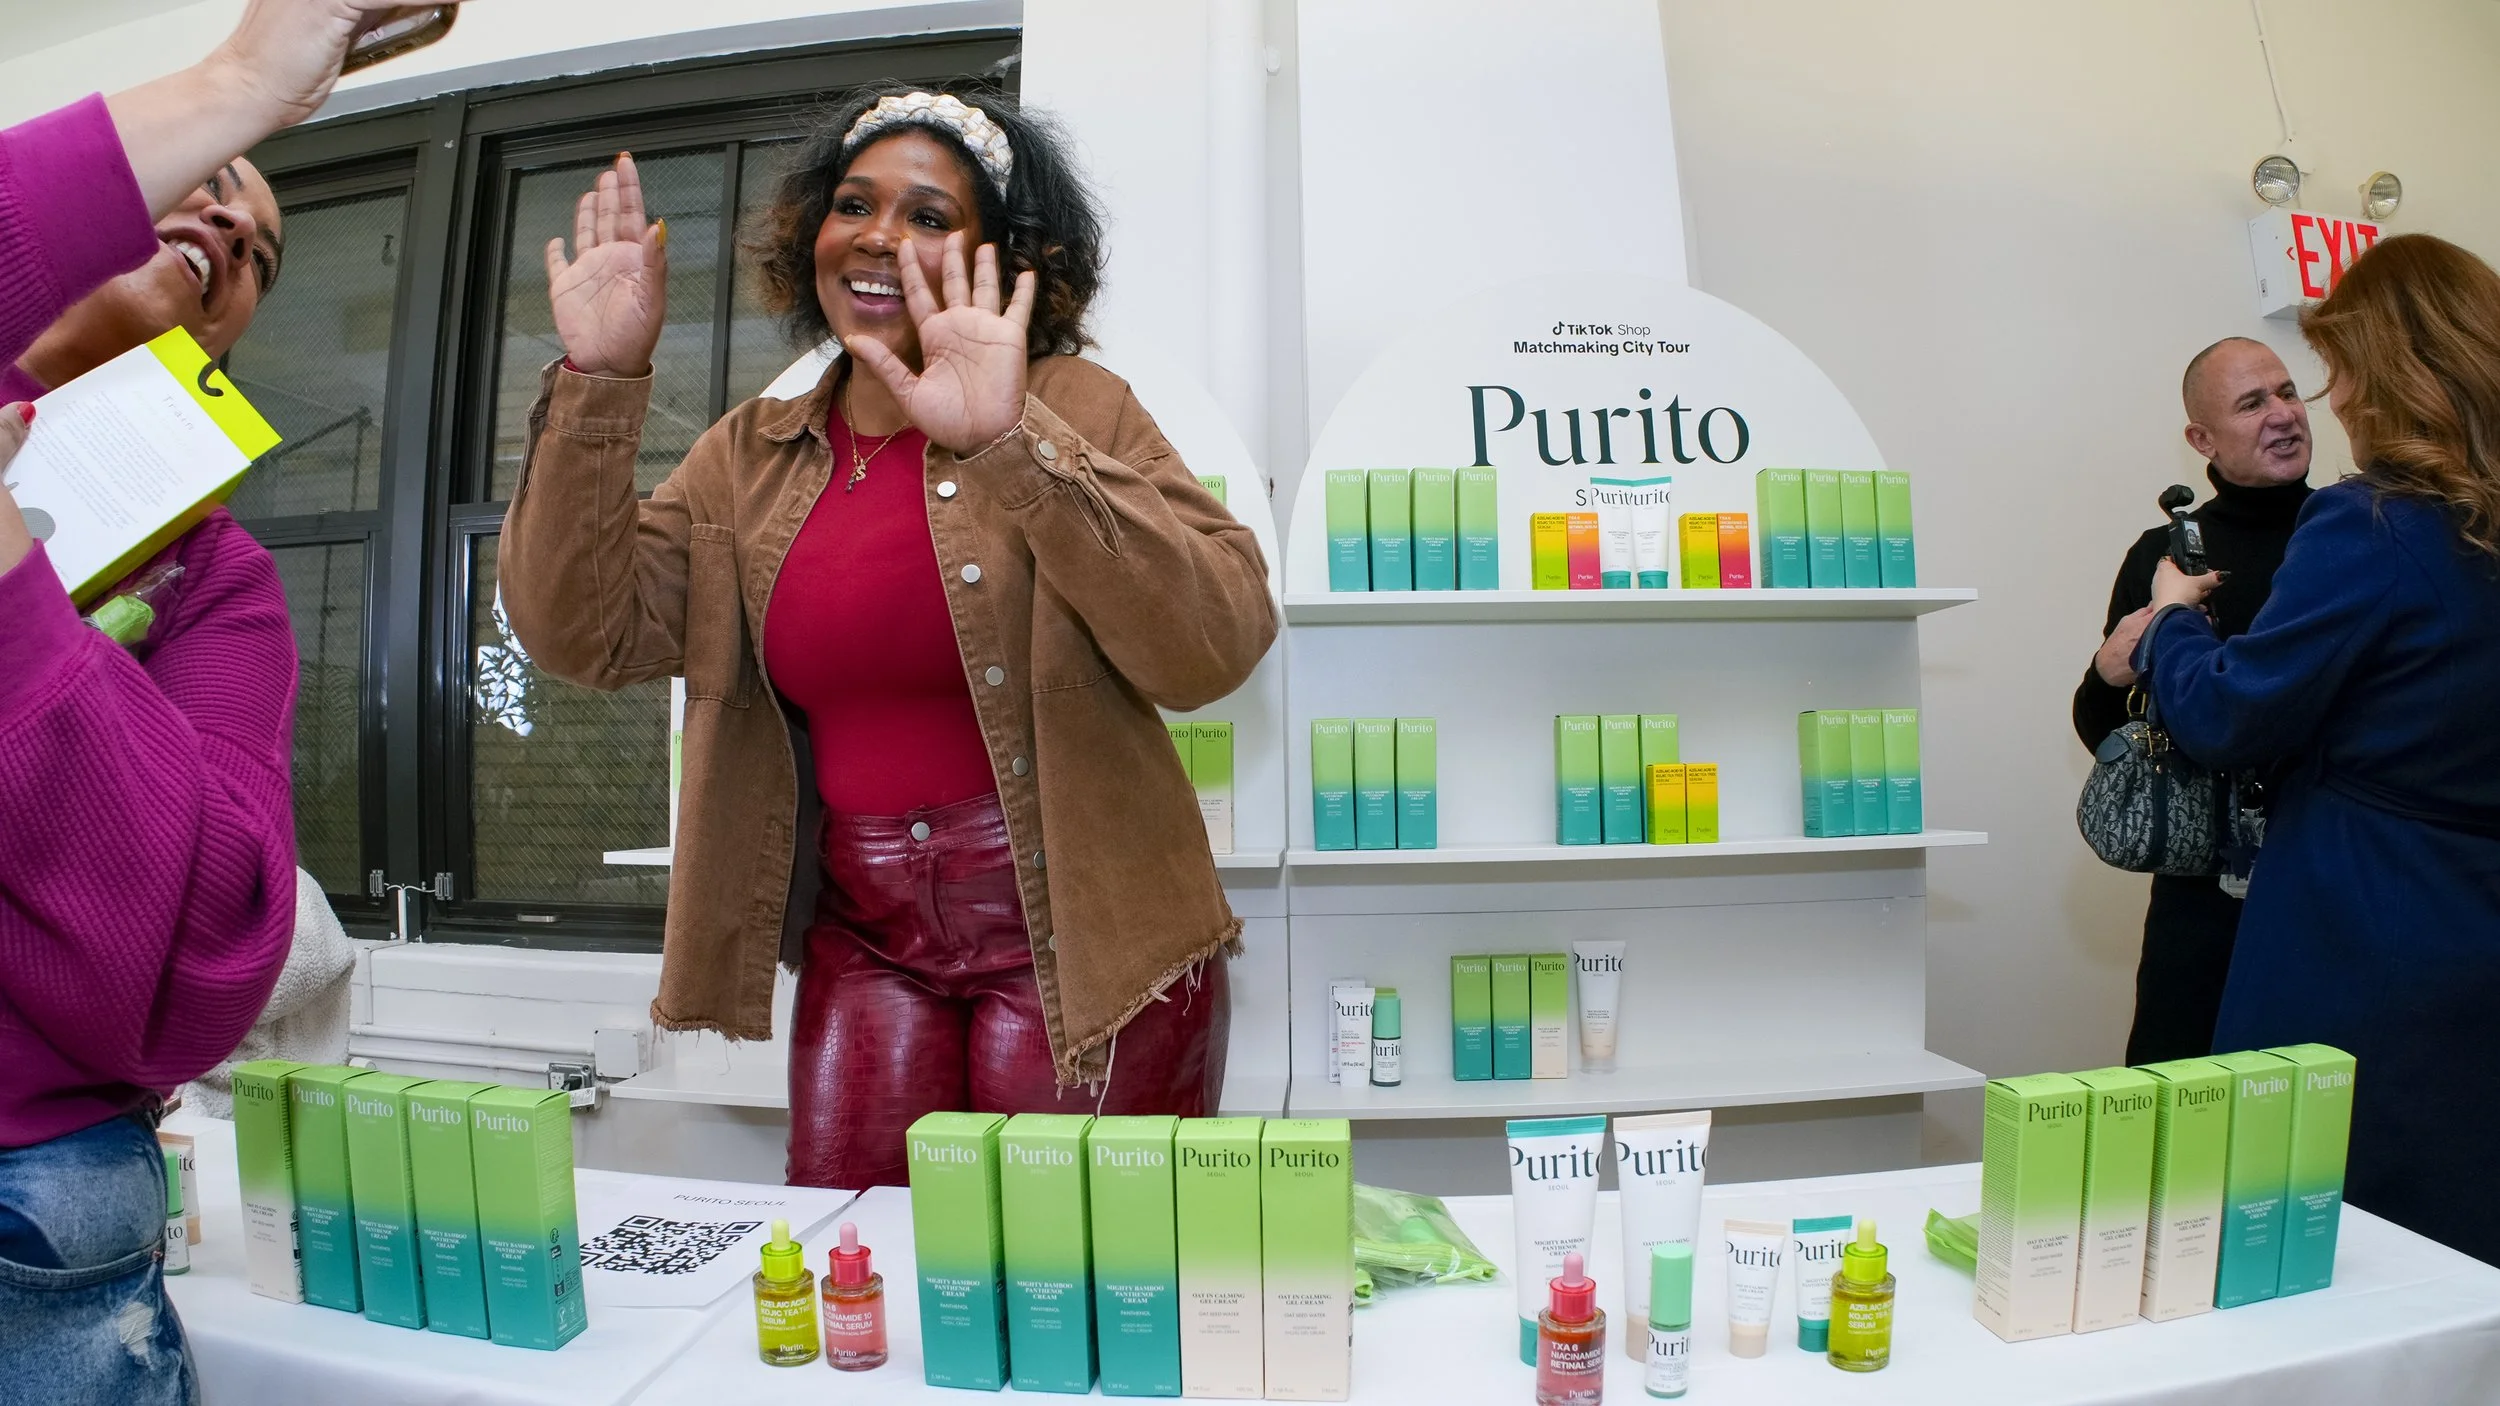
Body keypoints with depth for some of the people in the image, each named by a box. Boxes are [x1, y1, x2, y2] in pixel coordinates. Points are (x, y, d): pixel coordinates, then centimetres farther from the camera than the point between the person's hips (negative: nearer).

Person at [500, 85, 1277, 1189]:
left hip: (1077, 927, -3)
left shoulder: (1073, 411, -7)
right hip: (863, 934, 4)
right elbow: (582, 634, 0)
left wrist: (1014, 444, -29)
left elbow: (1217, 650, -20)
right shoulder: (748, 457, 7)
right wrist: (599, 382, -9)